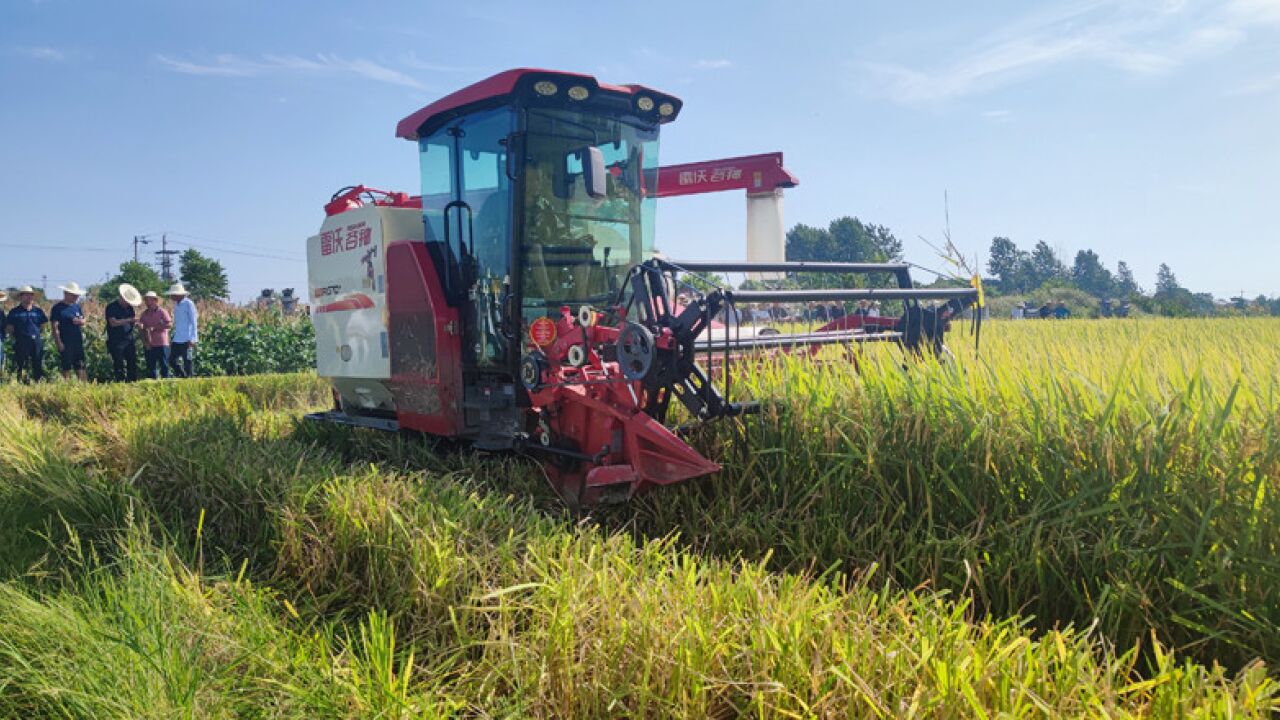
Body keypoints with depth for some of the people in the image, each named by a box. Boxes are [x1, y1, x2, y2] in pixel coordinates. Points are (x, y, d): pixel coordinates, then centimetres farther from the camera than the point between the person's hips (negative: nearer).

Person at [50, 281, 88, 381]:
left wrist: (80, 321, -9)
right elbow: (55, 327, -8)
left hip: (78, 342, 5)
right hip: (65, 342, -5)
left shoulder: (77, 306, 13)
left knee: (80, 366, 7)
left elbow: (83, 320, 16)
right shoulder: (57, 308, -4)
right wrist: (59, 343, -14)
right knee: (66, 367, 0)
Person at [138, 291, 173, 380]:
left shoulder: (162, 312, 0)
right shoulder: (144, 314, 12)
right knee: (150, 366, 7)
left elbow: (170, 324, -12)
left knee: (164, 365, -2)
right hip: (149, 345, 4)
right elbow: (142, 329, 10)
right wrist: (144, 342, -2)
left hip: (161, 344, -4)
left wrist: (154, 328, -18)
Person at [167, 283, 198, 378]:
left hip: (187, 340, -8)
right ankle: (182, 377, 15)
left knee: (187, 362, -2)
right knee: (172, 360, 4)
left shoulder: (188, 304, -8)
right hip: (177, 340, 8)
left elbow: (193, 322, -11)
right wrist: (173, 337, 16)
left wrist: (192, 339, -17)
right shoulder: (176, 305, 15)